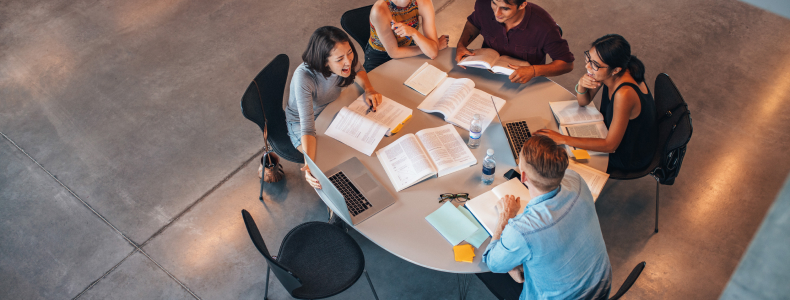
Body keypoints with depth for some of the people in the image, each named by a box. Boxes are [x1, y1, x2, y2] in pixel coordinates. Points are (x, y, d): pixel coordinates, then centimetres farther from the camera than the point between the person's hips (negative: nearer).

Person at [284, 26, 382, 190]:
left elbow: (357, 71, 1)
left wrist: (368, 89, -19)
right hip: (300, 122, -5)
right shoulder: (303, 78, -41)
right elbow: (307, 126, -42)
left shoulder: (346, 59, -26)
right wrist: (309, 165, -55)